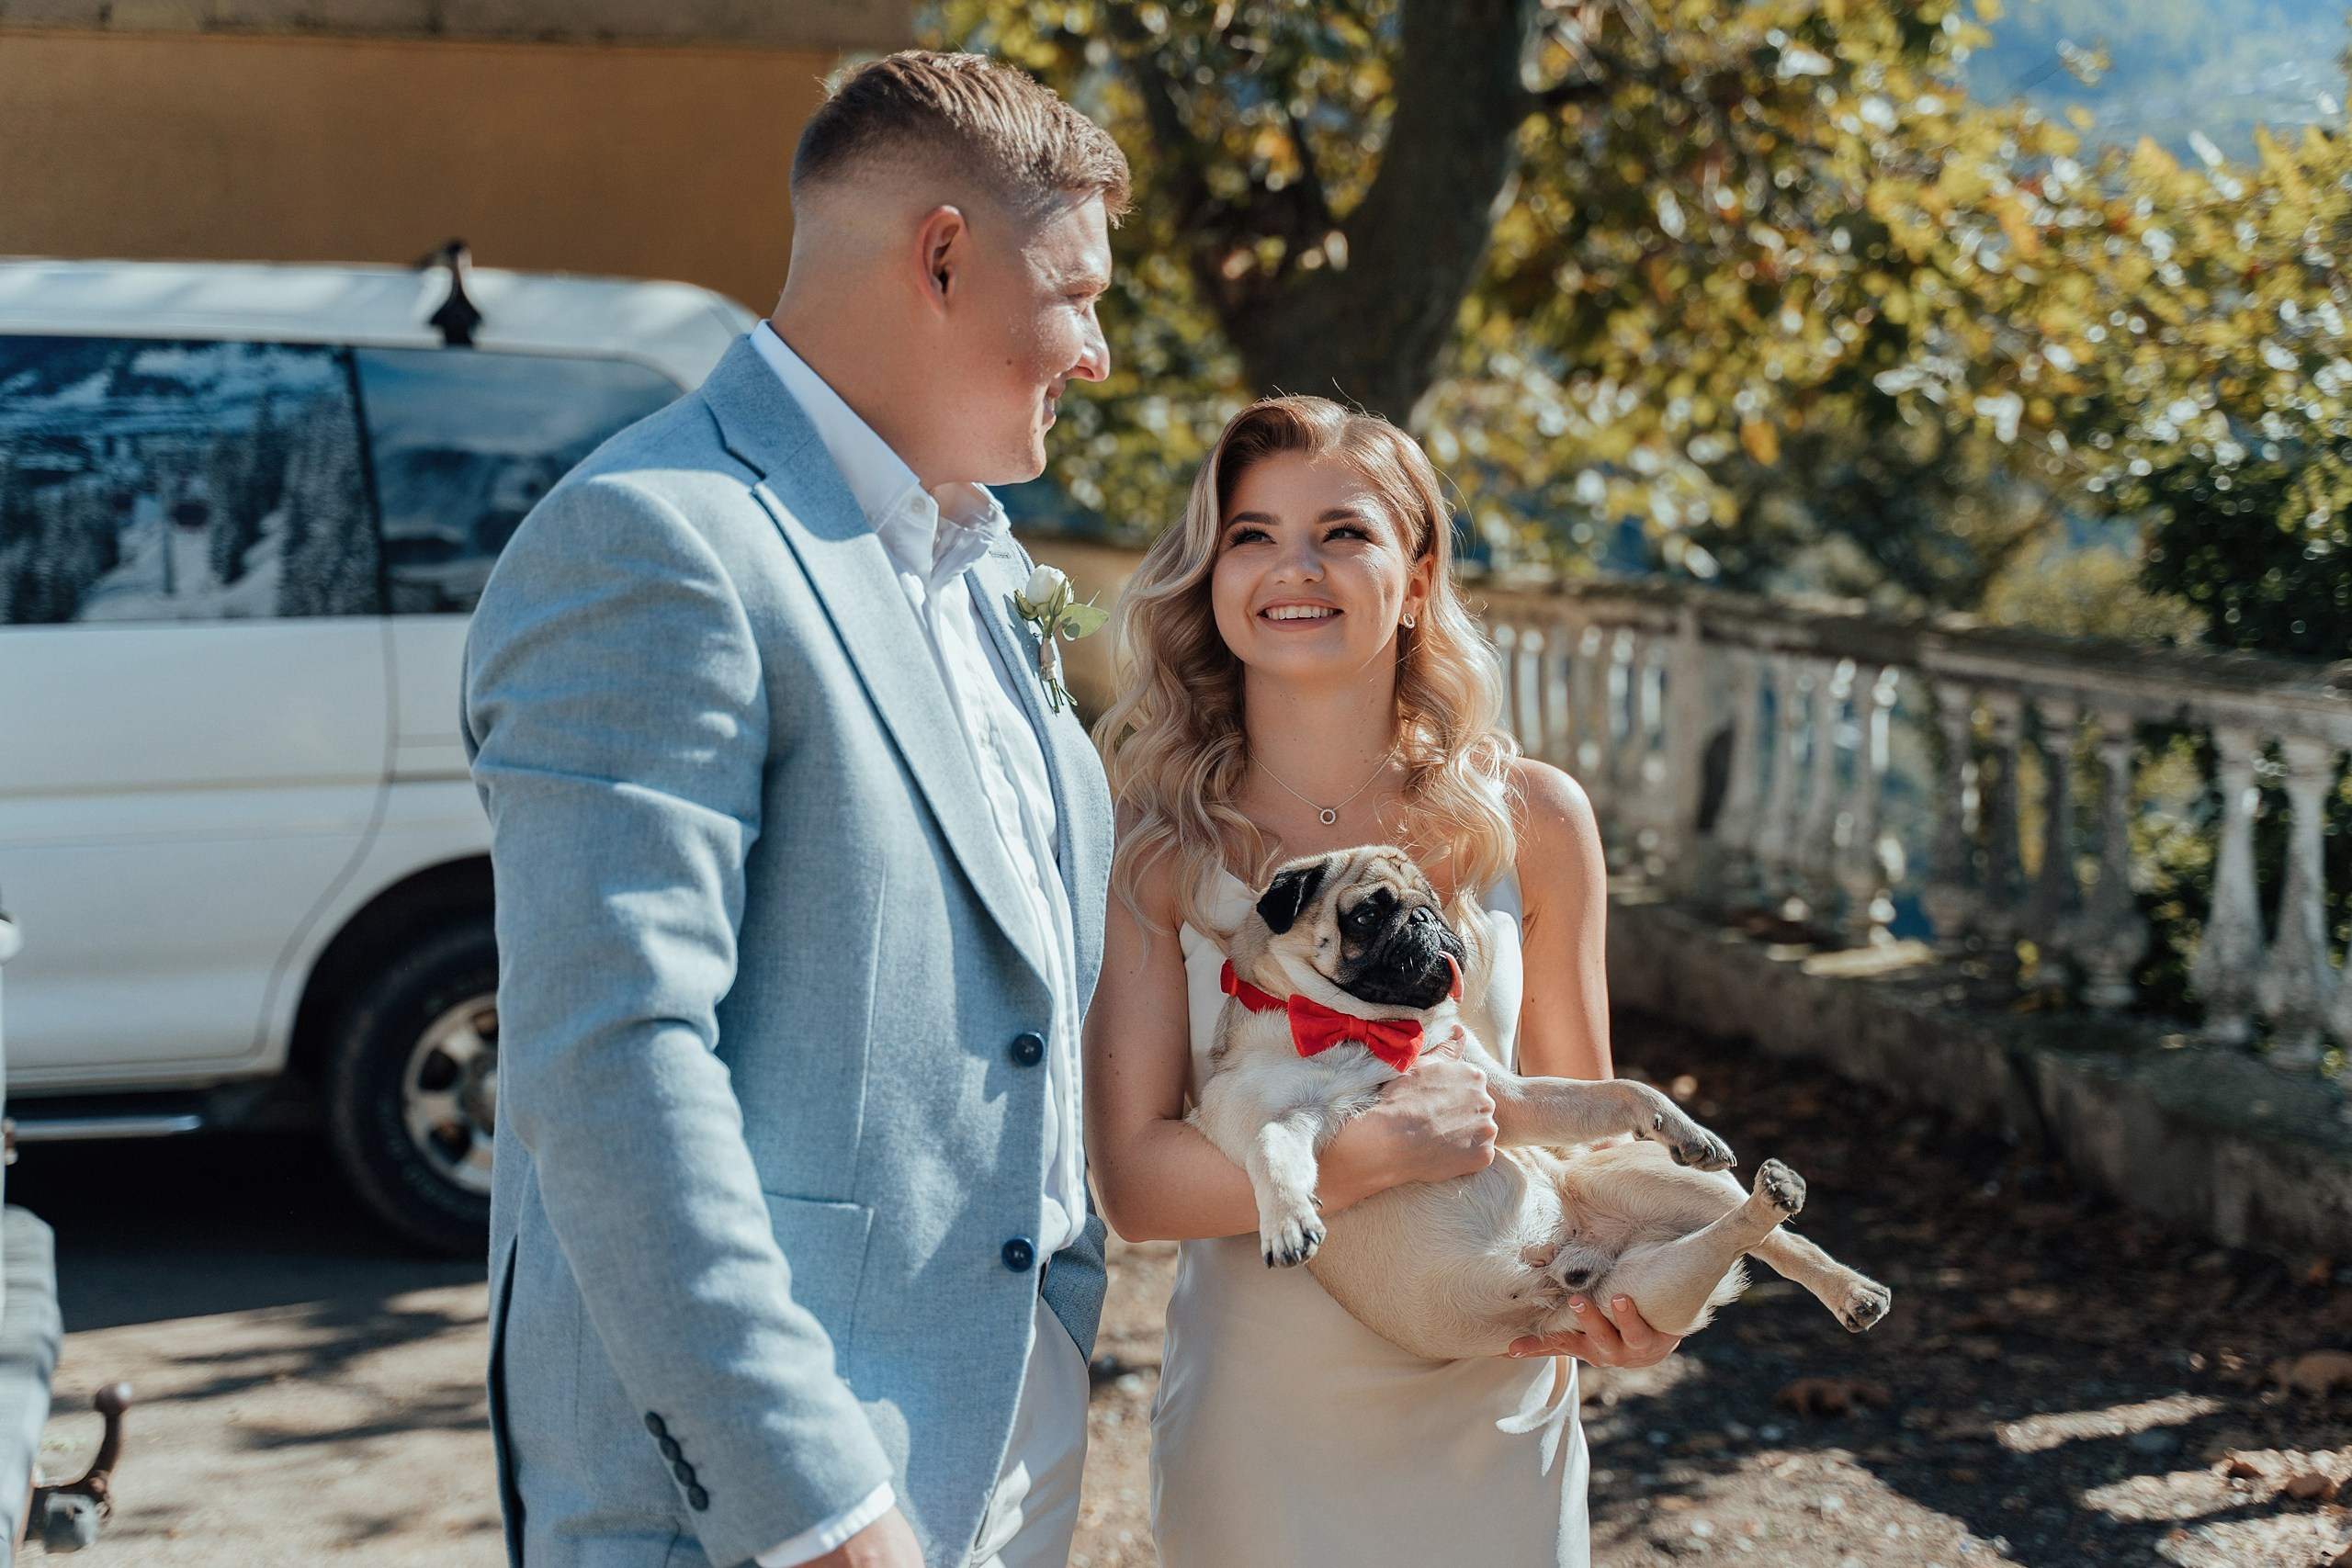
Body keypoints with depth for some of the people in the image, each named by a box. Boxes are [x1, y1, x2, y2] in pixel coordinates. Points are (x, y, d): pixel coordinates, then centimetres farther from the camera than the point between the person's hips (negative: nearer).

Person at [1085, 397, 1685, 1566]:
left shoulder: (1531, 820, -5)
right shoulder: (1151, 846, -10)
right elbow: (1134, 1179, -14)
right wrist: (1368, 1153, -28)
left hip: (1491, 1413, 2)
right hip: (1258, 1416, -1)